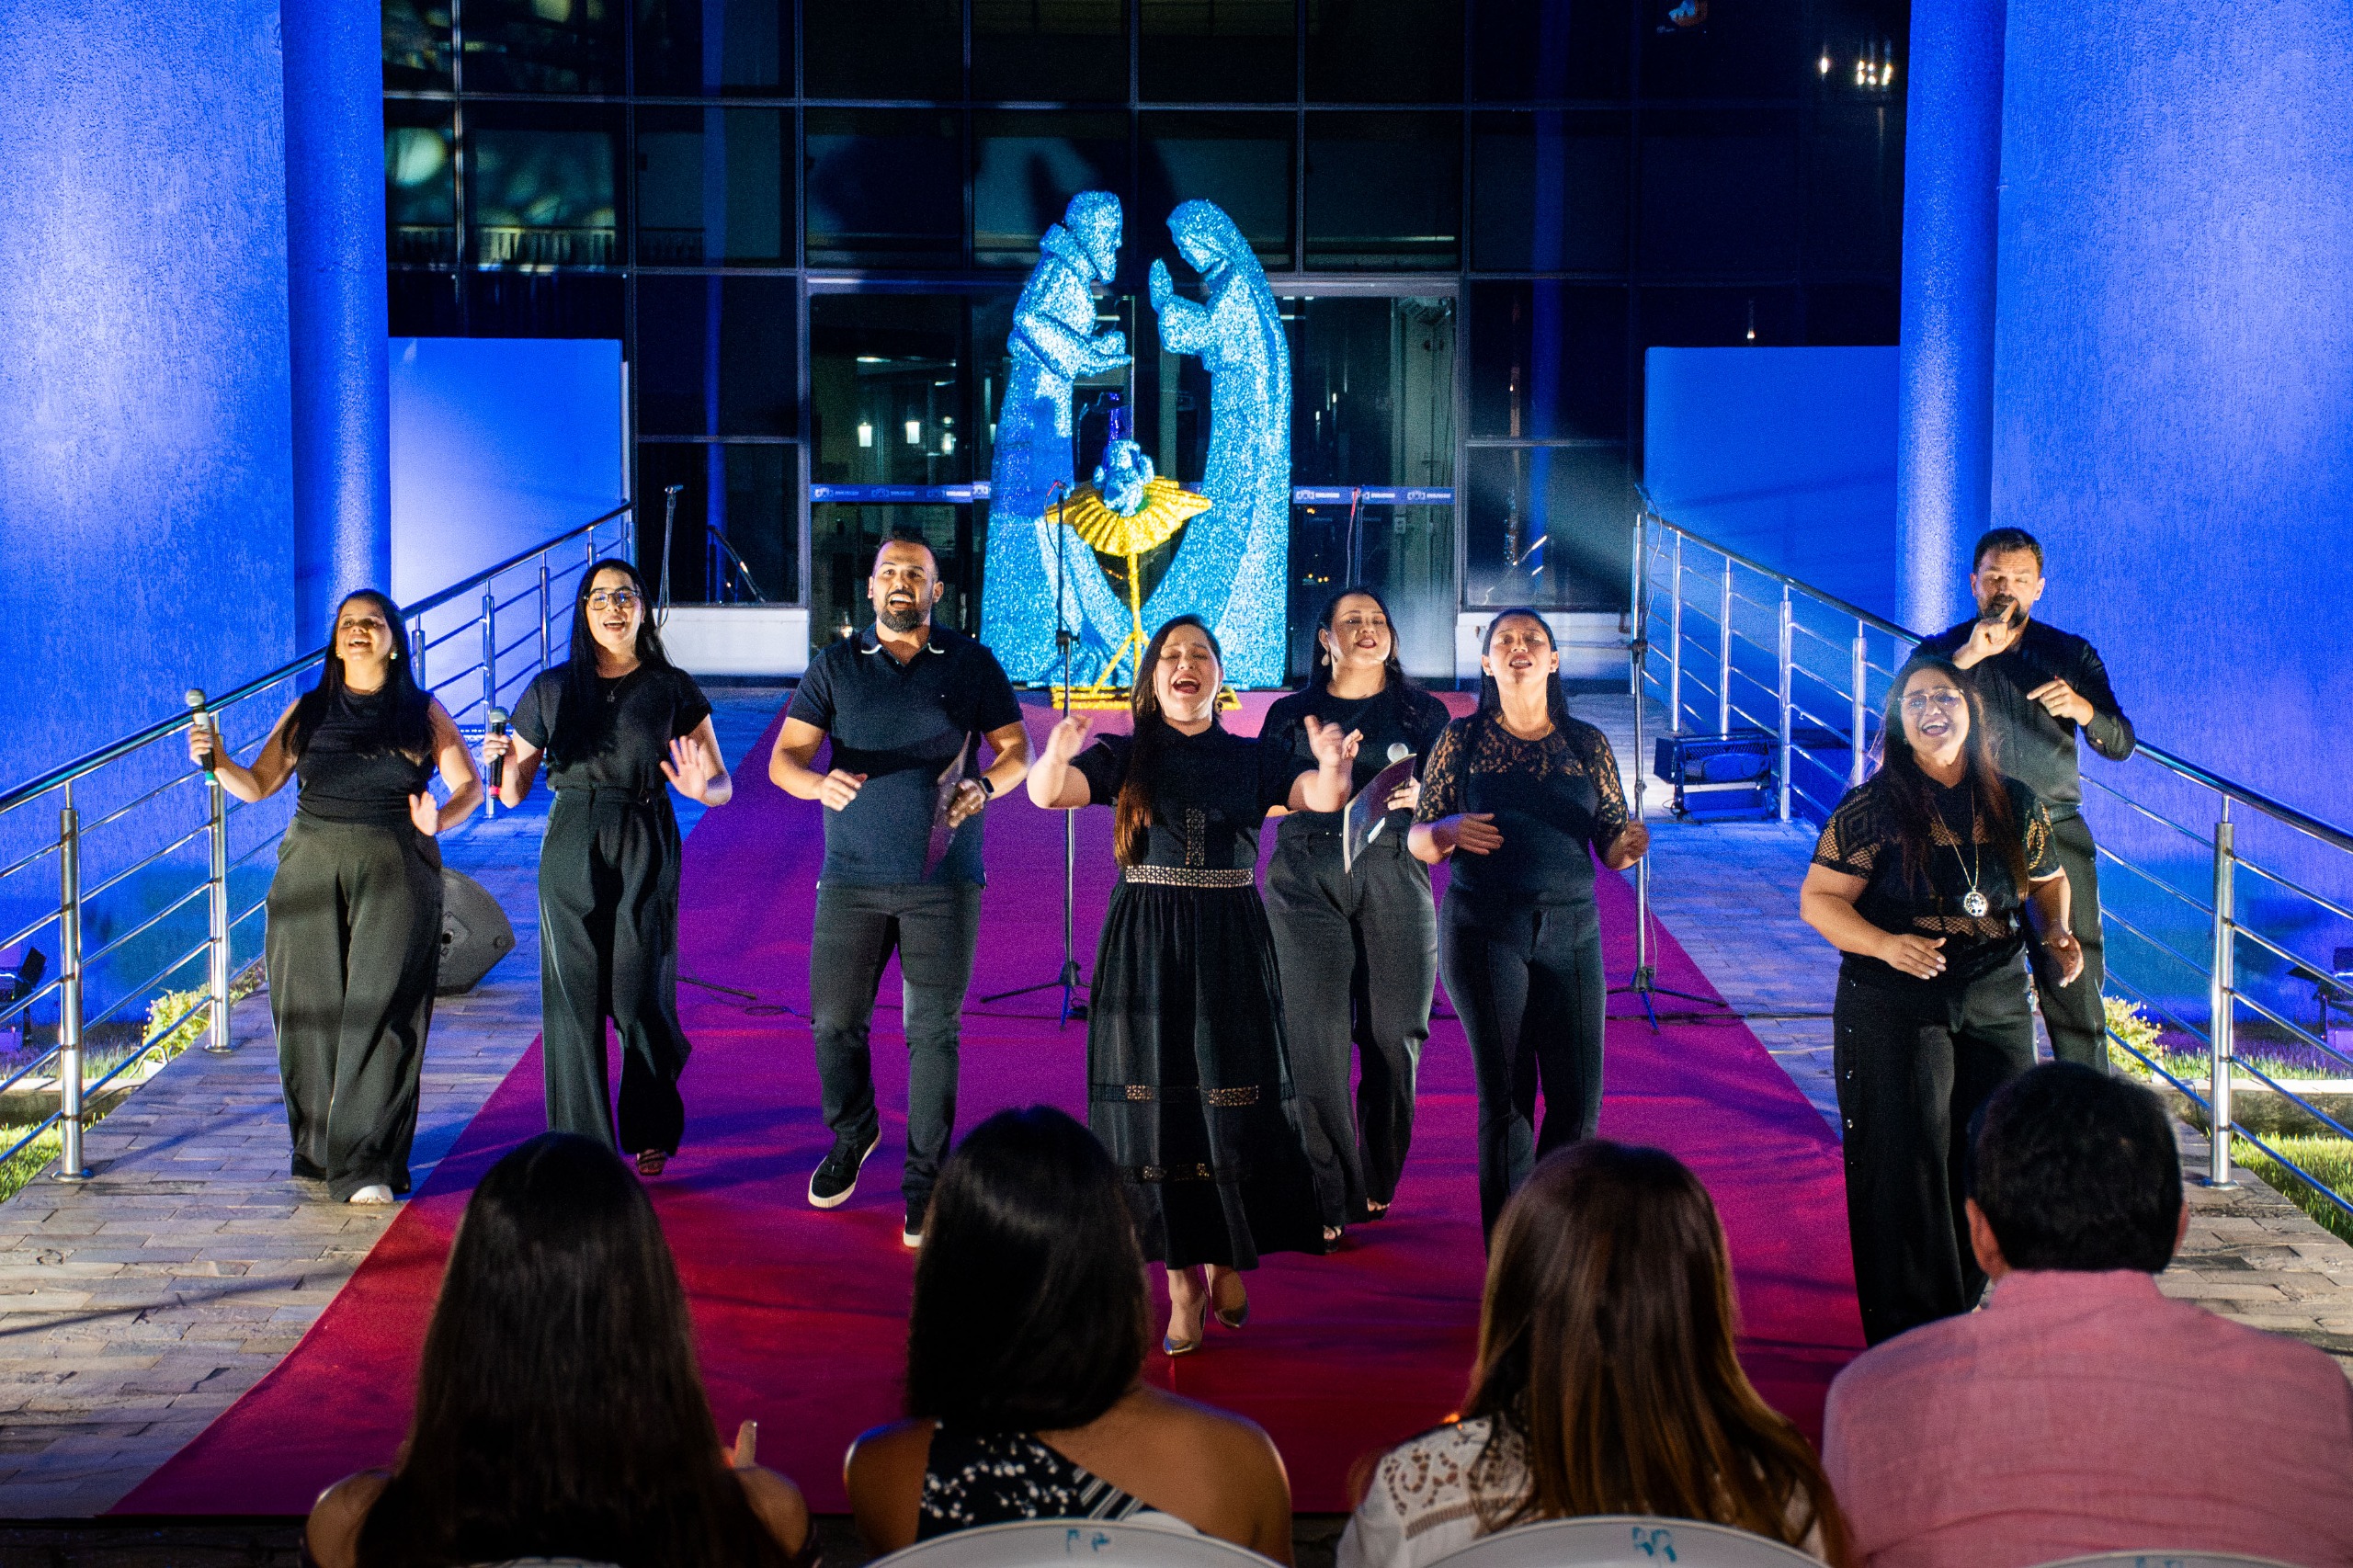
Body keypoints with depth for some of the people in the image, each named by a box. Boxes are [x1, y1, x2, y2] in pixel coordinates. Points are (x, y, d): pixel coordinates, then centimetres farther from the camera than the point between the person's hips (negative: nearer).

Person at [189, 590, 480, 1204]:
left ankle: (366, 1166, -10)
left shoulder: (424, 712, 10)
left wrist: (441, 819, -13)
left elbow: (469, 787, 7)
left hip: (396, 872, -2)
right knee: (313, 1009, 2)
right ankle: (318, 1150, 17)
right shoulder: (307, 711, 14)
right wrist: (218, 763, -8)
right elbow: (258, 785, 11)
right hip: (311, 870, 2)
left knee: (378, 1013, -9)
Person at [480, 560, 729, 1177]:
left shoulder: (673, 689, 4)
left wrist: (700, 788, -18)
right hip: (570, 850, 1)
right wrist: (503, 760, -12)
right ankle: (583, 1144, 6)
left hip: (645, 852, -1)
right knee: (574, 998, -2)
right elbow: (513, 792, 10)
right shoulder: (551, 690, 7)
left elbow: (723, 786, 5)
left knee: (638, 998, -1)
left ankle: (652, 1132, 24)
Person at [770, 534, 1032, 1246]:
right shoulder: (836, 665, 5)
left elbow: (1017, 750, 6)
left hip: (943, 881, -1)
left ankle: (925, 1181, 11)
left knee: (933, 1032, 0)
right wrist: (818, 781, -22)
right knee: (834, 1021, 6)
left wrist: (985, 784, -16)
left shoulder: (972, 665, 4)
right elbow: (784, 758, 1)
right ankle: (851, 1136, 33)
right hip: (852, 877, 1)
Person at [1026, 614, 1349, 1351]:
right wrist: (1056, 757, -36)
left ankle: (1227, 1262, 23)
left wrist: (1334, 769, -32)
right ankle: (1181, 1281, 9)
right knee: (1160, 1110, 0)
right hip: (1144, 950, -1)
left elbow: (1320, 796, -9)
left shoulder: (1251, 759, 8)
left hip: (1231, 949, 1)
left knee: (1236, 1107, 1)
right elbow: (1049, 792, -13)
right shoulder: (1125, 757, 5)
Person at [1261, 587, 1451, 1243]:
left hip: (1394, 876, 0)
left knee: (1390, 1034, -4)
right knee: (1314, 1035, -10)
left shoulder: (1422, 710, 15)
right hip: (1306, 879, 0)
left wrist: (1415, 795, -17)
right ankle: (1327, 1201, -8)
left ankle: (1376, 1184, 17)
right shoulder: (1291, 714, 16)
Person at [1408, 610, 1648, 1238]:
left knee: (1579, 1097, -1)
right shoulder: (1463, 739, 4)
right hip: (1484, 931, -2)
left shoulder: (1588, 744, 9)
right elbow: (1419, 841, 5)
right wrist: (1448, 831, -17)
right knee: (1505, 1096, -2)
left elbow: (1610, 849, 10)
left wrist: (1629, 846, -13)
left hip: (1571, 932, 2)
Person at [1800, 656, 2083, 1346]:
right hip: (1894, 1010, -4)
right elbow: (1817, 900, -7)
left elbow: (2049, 878, 25)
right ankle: (1911, 1343, 6)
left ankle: (1975, 1319, 20)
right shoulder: (1874, 807, -5)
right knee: (1909, 1165, -4)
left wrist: (2058, 931, 4)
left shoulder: (2015, 804, 8)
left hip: (1997, 1005, 4)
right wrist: (1885, 945, -22)